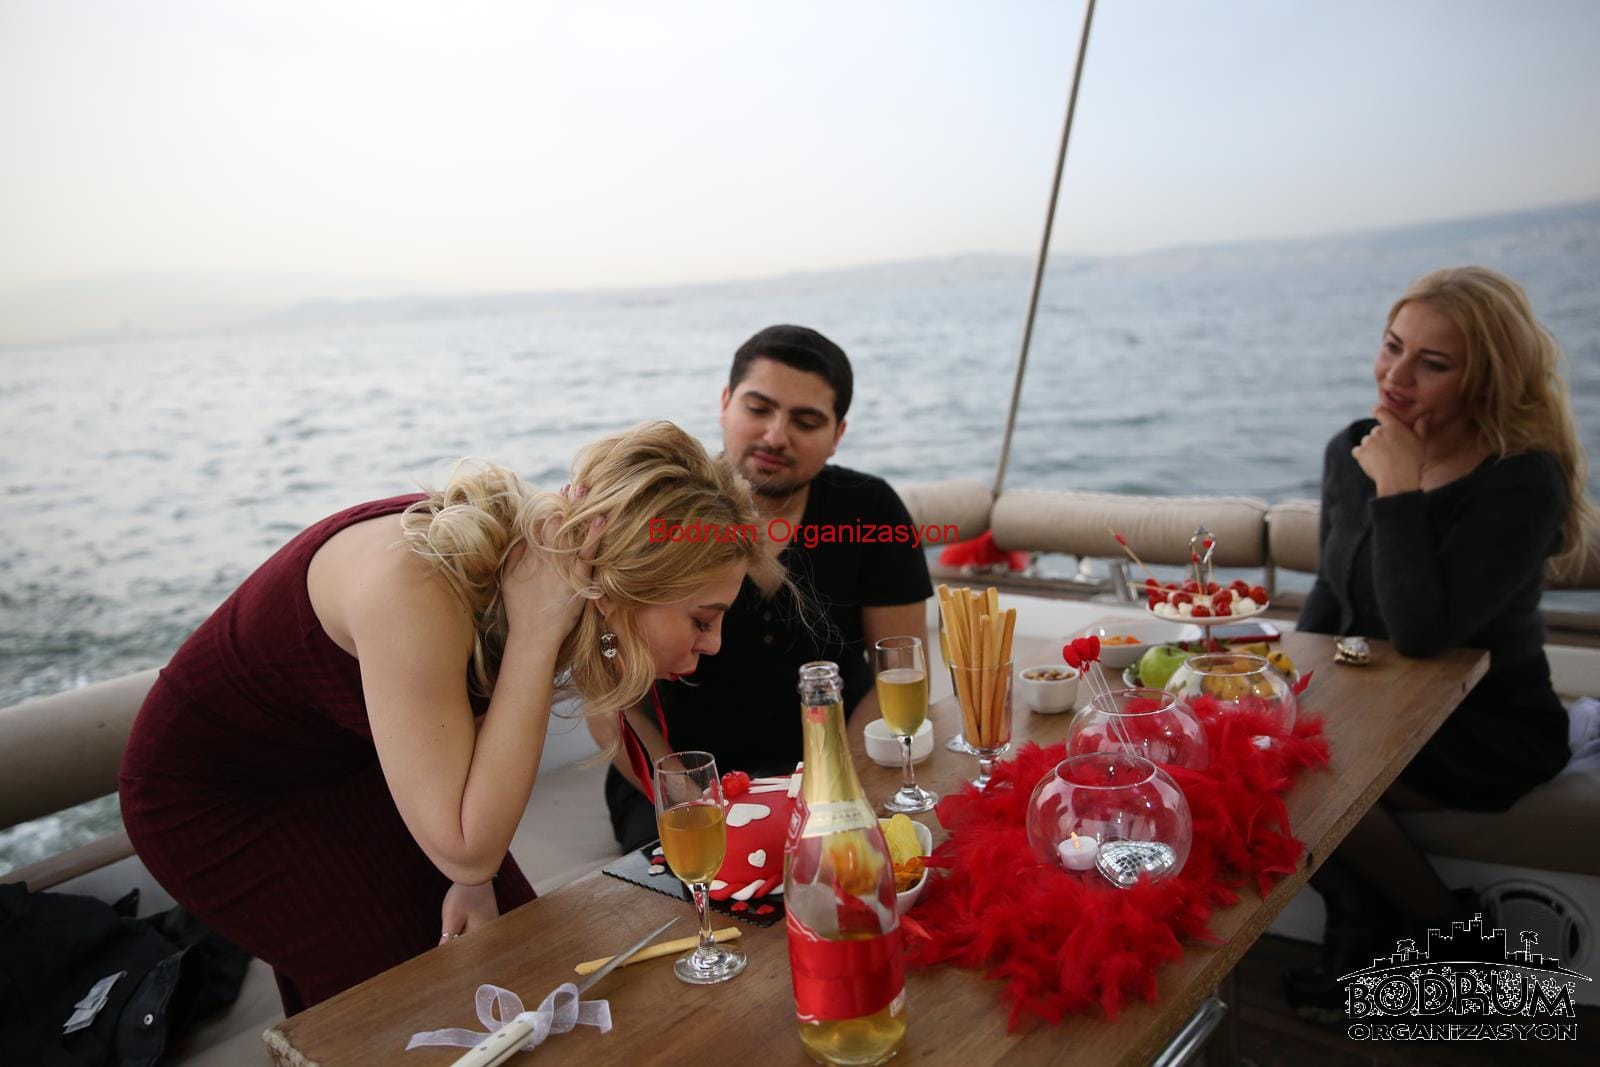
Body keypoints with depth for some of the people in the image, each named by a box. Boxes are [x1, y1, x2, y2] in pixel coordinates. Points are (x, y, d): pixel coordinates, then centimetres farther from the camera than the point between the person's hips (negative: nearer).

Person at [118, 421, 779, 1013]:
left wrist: (474, 875, -10)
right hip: (215, 793, -6)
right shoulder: (414, 588, -40)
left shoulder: (539, 561, -18)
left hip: (351, 767, 6)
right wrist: (535, 636, -38)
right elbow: (467, 851, -35)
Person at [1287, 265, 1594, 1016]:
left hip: (1489, 729, -6)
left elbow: (1422, 635, -32)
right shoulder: (1351, 452, -2)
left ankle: (1445, 932, 3)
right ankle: (1354, 912, 8)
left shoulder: (1523, 481, -21)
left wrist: (1398, 491, -30)